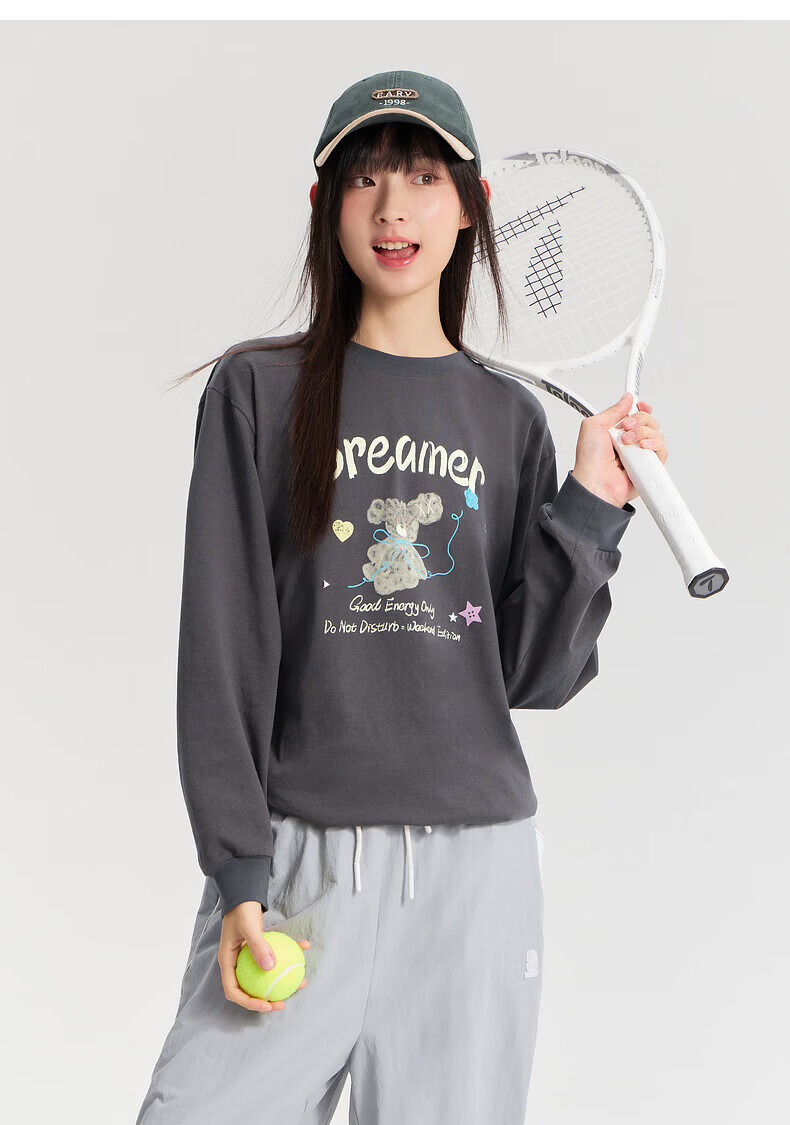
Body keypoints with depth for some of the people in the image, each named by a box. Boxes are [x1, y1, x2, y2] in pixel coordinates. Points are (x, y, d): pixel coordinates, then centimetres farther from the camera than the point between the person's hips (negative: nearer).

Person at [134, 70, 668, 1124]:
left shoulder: (508, 417, 10)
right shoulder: (260, 391, 3)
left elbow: (535, 673, 7)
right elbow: (223, 645, -2)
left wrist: (592, 508, -3)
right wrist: (239, 873, -7)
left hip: (478, 856, 2)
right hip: (298, 853, -2)